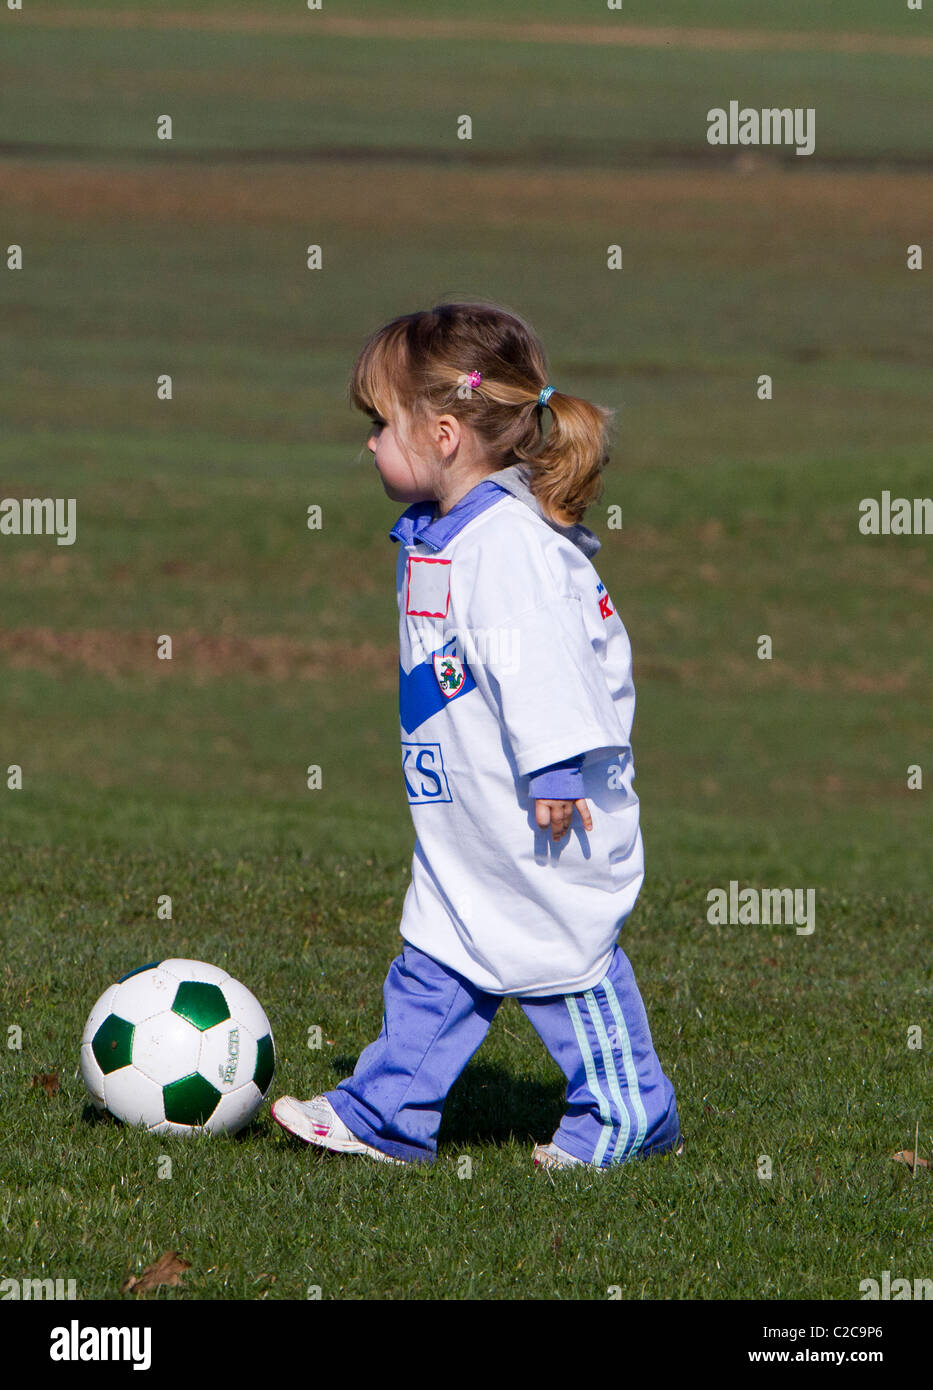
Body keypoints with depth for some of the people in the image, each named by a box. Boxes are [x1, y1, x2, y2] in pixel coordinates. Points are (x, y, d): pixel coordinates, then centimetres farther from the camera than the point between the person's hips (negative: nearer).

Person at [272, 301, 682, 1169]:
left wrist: (554, 771, -31)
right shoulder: (435, 536, 11)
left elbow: (539, 660, -28)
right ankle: (384, 1115, 17)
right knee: (434, 964, 12)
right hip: (466, 827, 10)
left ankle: (628, 1116, 12)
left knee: (563, 953, 0)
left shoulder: (510, 541, -22)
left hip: (541, 830, -10)